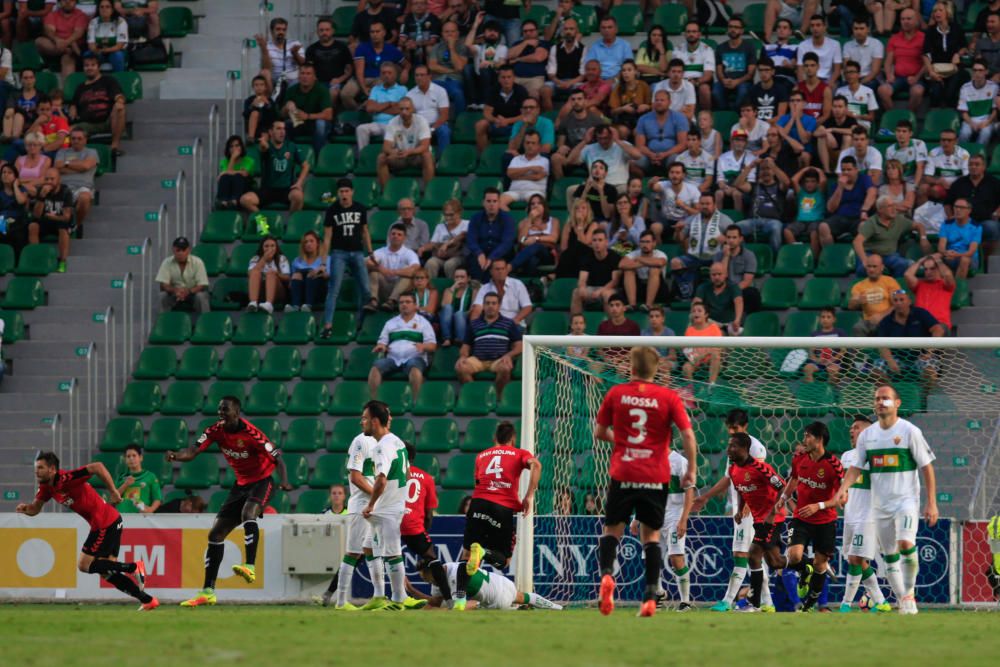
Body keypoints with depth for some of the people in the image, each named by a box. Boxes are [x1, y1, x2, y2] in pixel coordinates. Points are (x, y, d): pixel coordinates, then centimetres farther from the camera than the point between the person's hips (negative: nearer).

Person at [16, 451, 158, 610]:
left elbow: (97, 467, -29)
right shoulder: (46, 487, 6)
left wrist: (113, 491, -26)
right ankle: (148, 601, 16)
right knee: (106, 572, 12)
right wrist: (25, 508, -9)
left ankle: (134, 567, -5)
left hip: (106, 524, -10)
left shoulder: (66, 479, -22)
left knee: (85, 565, -7)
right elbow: (35, 508, 14)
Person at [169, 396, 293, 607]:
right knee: (216, 533, 3)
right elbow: (193, 451, -13)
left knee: (248, 514, -38)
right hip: (241, 484, 7)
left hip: (262, 481, -7)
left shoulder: (250, 433, -23)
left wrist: (284, 482, -38)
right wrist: (176, 456, -35)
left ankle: (249, 567, -41)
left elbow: (277, 458, -20)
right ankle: (207, 592, 8)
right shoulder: (216, 430, -6)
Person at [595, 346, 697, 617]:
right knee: (651, 534, 10)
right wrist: (691, 470, 1)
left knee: (612, 530, 11)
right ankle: (651, 597, 0)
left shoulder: (616, 394, 2)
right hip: (656, 477, 0)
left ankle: (607, 574, -19)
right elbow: (688, 434, -8)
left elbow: (600, 433, 9)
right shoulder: (668, 397, -1)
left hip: (622, 474, 0)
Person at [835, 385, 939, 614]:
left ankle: (909, 591, -8)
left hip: (906, 500, -5)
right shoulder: (867, 435, 7)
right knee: (890, 557, 7)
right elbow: (856, 468, 10)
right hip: (880, 504, 5)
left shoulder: (909, 431, -5)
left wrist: (931, 503, -8)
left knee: (906, 544, -26)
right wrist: (843, 489, -10)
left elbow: (927, 467, -4)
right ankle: (903, 601, 17)